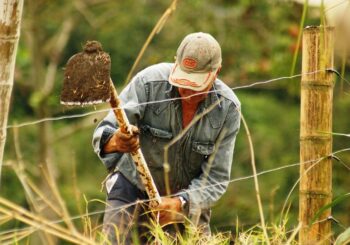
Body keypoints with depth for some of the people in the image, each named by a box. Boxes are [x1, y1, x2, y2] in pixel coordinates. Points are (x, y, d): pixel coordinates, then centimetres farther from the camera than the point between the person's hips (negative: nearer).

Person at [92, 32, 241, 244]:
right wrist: (114, 142, -53)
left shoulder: (228, 109, -18)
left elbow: (216, 178, -17)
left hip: (187, 197, 2)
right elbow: (104, 134, -28)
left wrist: (180, 203, -35)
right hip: (134, 184, -2)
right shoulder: (149, 83, -24)